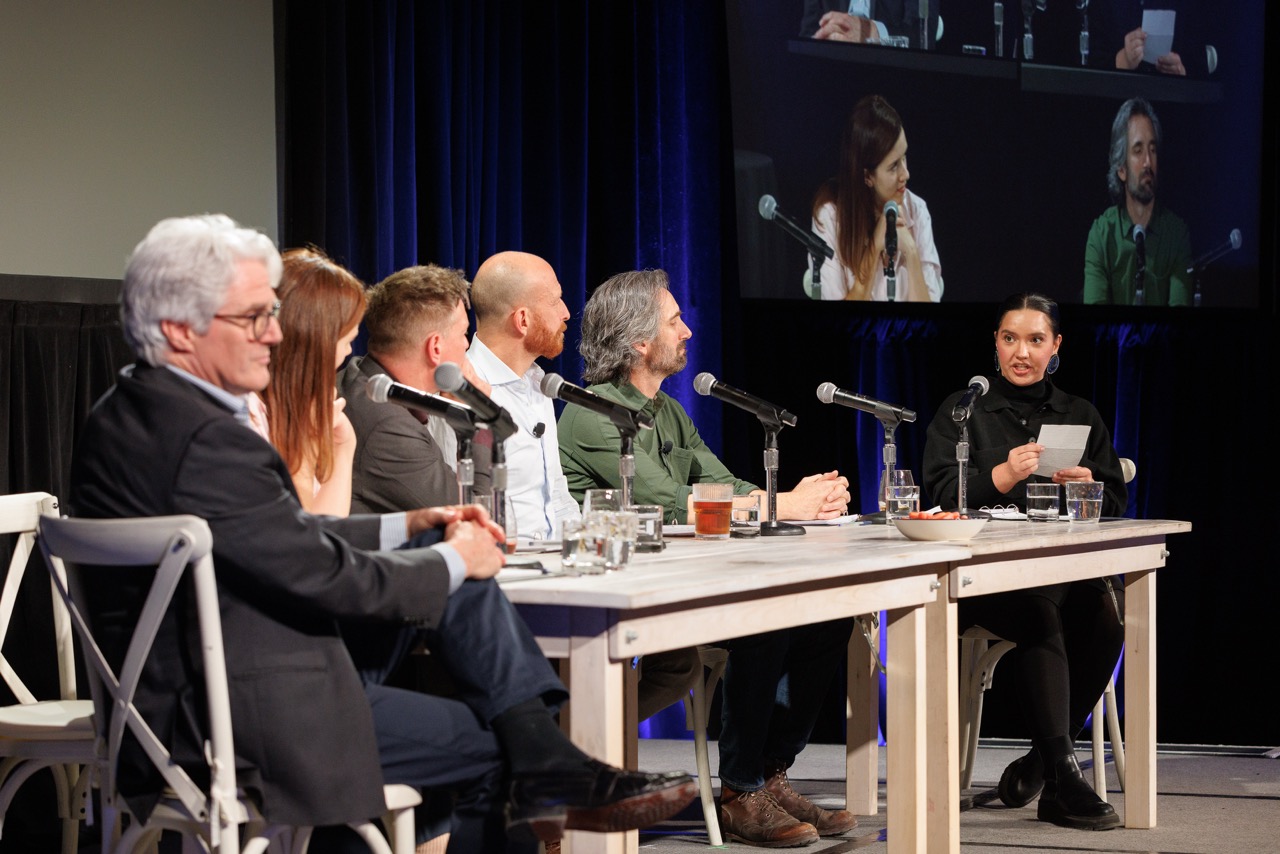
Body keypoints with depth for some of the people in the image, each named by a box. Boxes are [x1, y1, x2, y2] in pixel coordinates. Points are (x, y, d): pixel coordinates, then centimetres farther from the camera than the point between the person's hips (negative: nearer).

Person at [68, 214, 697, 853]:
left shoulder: (132, 412, 8)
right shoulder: (204, 439, -25)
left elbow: (285, 538, 13)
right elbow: (326, 575, -20)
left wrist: (410, 527, 7)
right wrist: (453, 561, -3)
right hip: (232, 720, -10)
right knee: (492, 743, -1)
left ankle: (544, 771, 2)